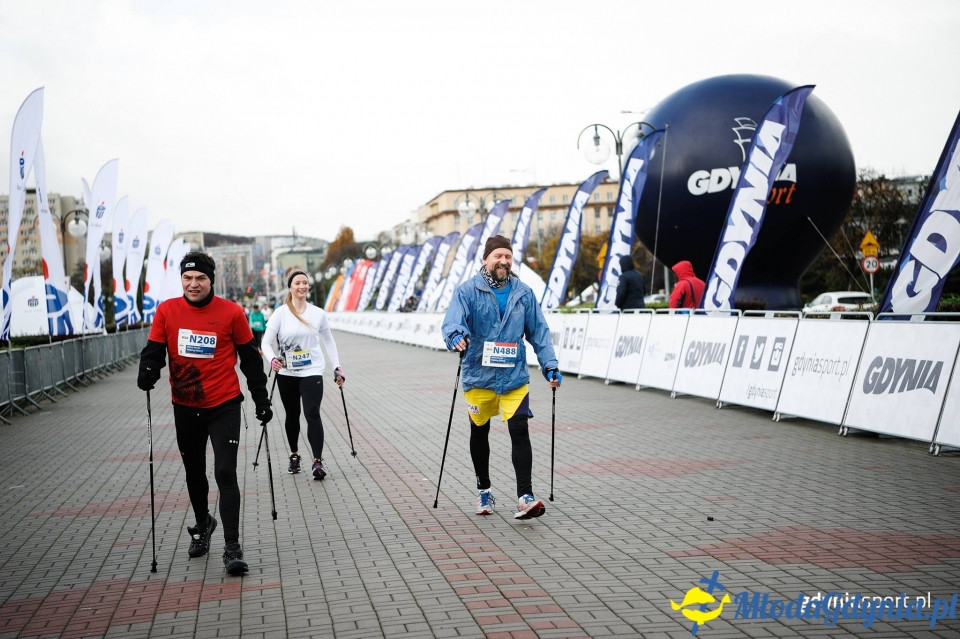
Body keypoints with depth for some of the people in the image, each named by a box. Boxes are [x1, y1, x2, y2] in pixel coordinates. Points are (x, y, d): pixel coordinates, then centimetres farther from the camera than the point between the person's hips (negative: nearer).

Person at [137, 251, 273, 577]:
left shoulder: (231, 312, -8)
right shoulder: (167, 311, -3)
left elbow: (250, 358, 1)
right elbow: (154, 349, 2)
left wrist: (261, 399, 2)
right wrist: (147, 372, -21)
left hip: (224, 406, -3)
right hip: (185, 407, 3)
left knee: (225, 474, -10)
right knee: (194, 473, 19)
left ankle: (232, 548, -3)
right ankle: (202, 525, 44)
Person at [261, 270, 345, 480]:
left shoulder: (318, 314, 1)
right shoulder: (280, 313, -5)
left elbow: (328, 341, 11)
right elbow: (267, 342, -7)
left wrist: (337, 367, 7)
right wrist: (272, 359, -27)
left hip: (312, 372, 0)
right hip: (287, 373, 1)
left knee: (312, 414, -13)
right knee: (292, 416, 14)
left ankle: (318, 461, -13)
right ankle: (294, 456, 31)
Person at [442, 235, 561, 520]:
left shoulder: (523, 293, 4)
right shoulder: (468, 291, -6)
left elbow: (539, 331, 7)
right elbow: (452, 320, -20)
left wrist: (549, 365, 0)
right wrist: (456, 335, -42)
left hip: (514, 376, 1)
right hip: (478, 376, 0)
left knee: (519, 431, -11)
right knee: (479, 432, 14)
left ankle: (525, 497, -8)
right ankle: (483, 490, 34)